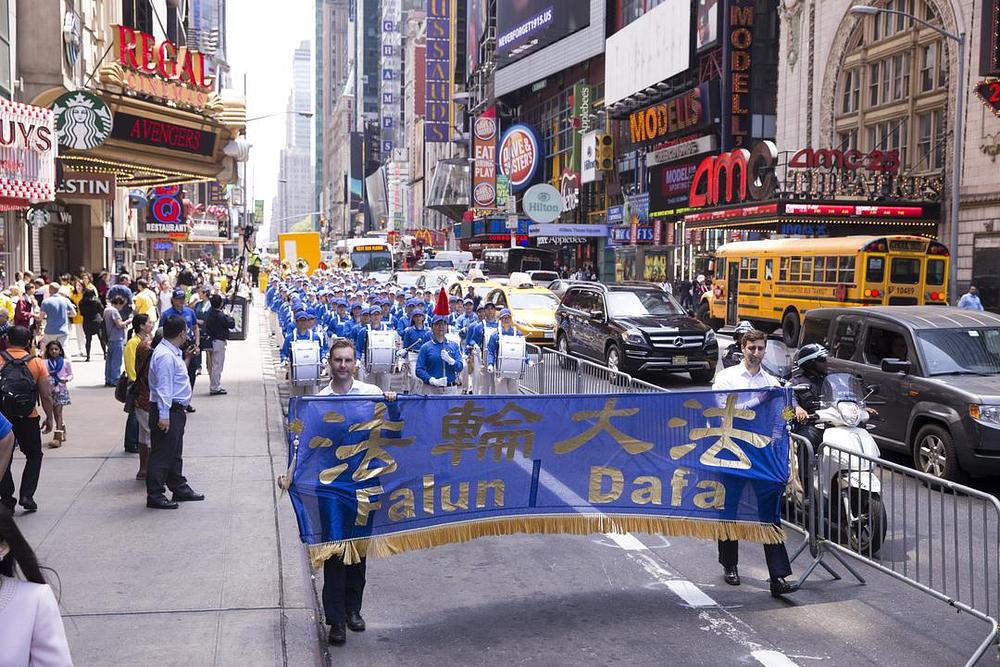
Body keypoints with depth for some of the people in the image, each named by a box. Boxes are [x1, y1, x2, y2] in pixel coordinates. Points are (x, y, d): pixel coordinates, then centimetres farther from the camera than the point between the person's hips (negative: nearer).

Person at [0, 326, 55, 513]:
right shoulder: (37, 363, -1)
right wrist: (50, 418, 10)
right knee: (34, 455, 17)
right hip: (28, 418, 0)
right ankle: (26, 495, 6)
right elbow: (46, 396, -1)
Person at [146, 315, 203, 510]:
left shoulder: (173, 353, 13)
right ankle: (155, 496, 1)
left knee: (175, 453, 21)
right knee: (161, 455, -5)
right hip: (168, 411, -11)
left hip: (177, 410, 11)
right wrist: (163, 415, -27)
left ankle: (180, 489, 33)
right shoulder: (165, 355, -20)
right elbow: (163, 387, -25)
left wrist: (186, 359, 26)